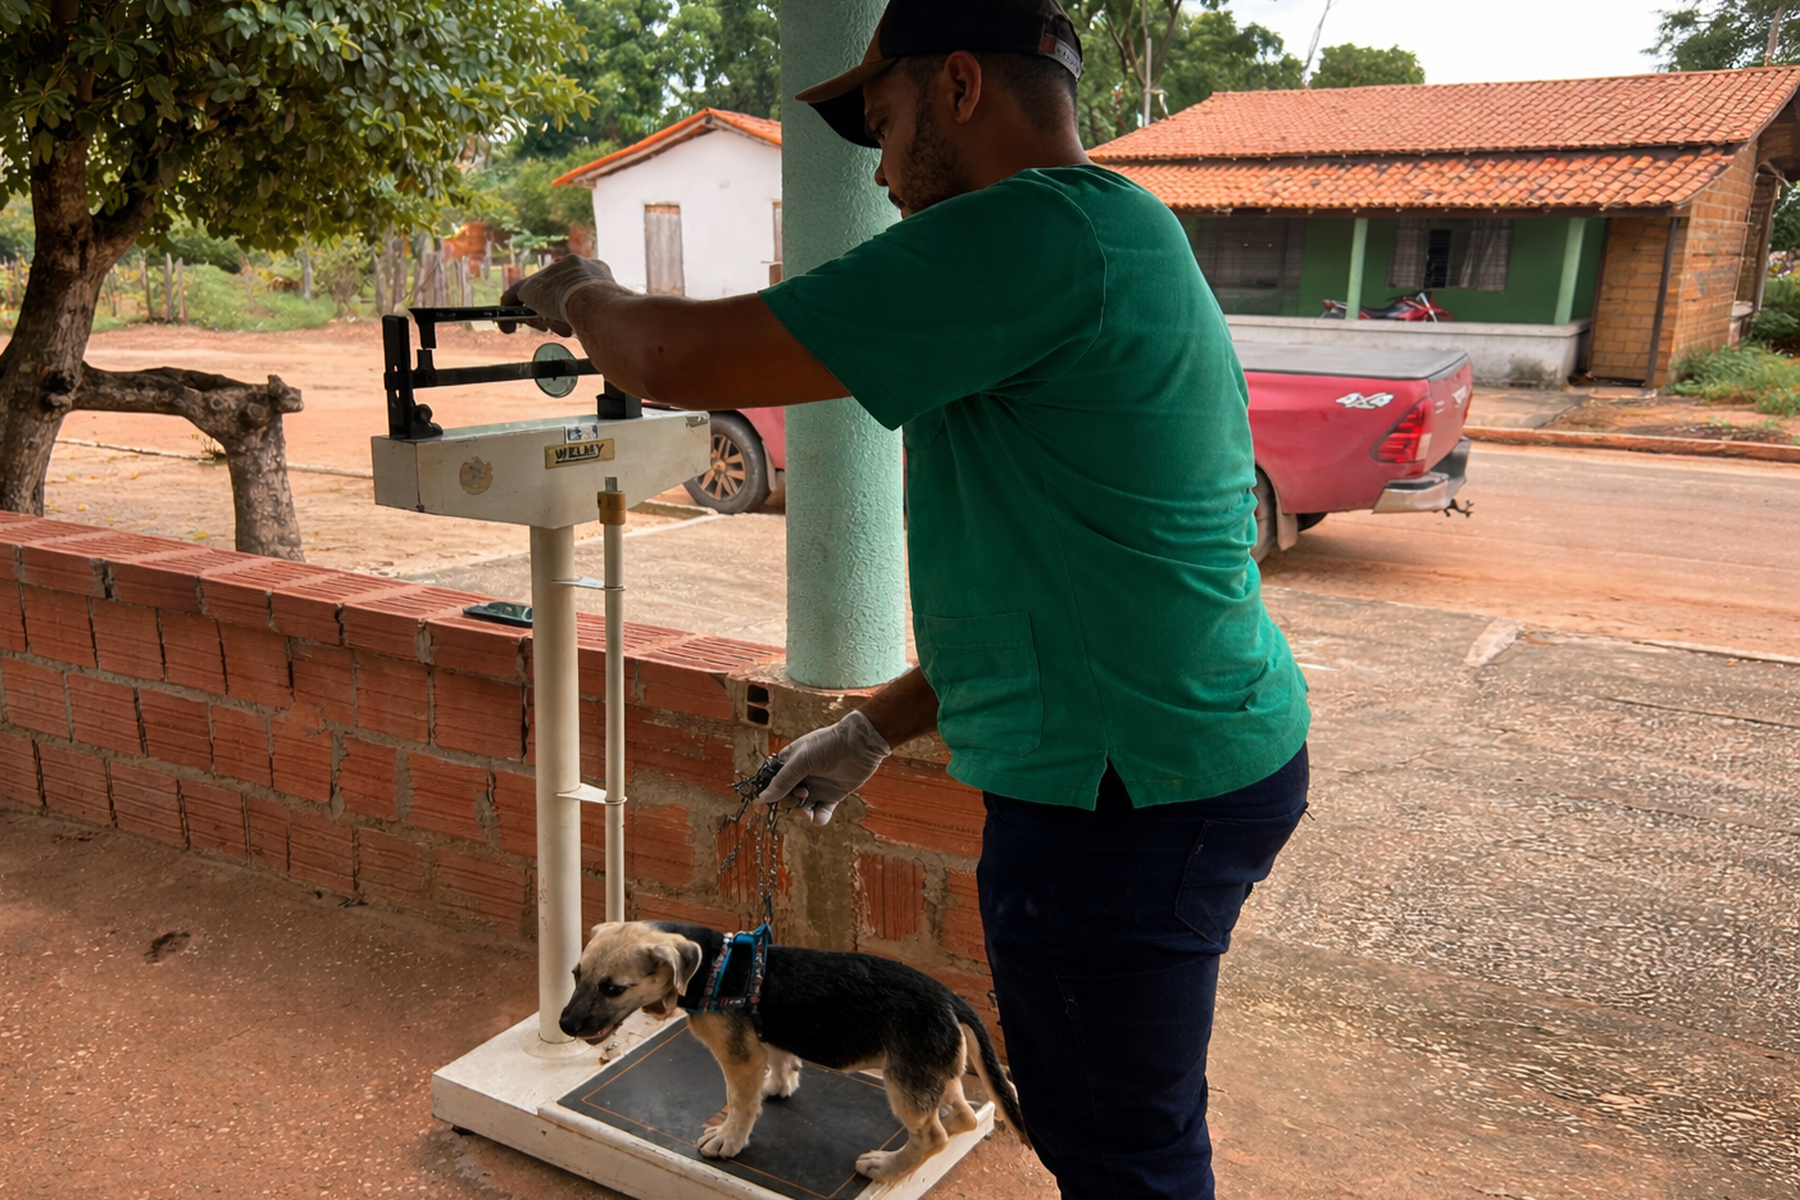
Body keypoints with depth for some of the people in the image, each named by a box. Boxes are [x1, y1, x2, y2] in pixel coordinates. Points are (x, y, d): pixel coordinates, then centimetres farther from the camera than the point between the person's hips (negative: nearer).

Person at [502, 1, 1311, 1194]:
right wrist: (877, 726, 20)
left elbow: (682, 359, -19)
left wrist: (582, 294, 4)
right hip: (1200, 753, 10)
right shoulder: (1123, 241, 16)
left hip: (1125, 794, -10)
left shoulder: (1038, 226, -19)